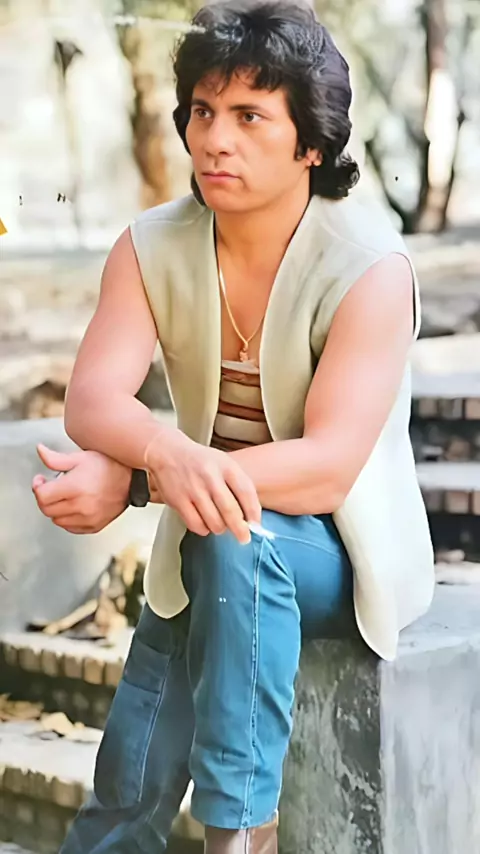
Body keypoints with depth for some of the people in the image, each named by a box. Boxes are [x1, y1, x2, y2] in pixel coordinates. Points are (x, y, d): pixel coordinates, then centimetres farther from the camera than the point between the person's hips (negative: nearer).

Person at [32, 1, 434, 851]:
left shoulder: (367, 266, -21)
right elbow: (92, 397, -20)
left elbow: (327, 467, -29)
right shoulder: (152, 248, -7)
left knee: (239, 542, -36)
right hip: (206, 555, 4)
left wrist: (126, 480, -39)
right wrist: (170, 455, -46)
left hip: (346, 556, -4)